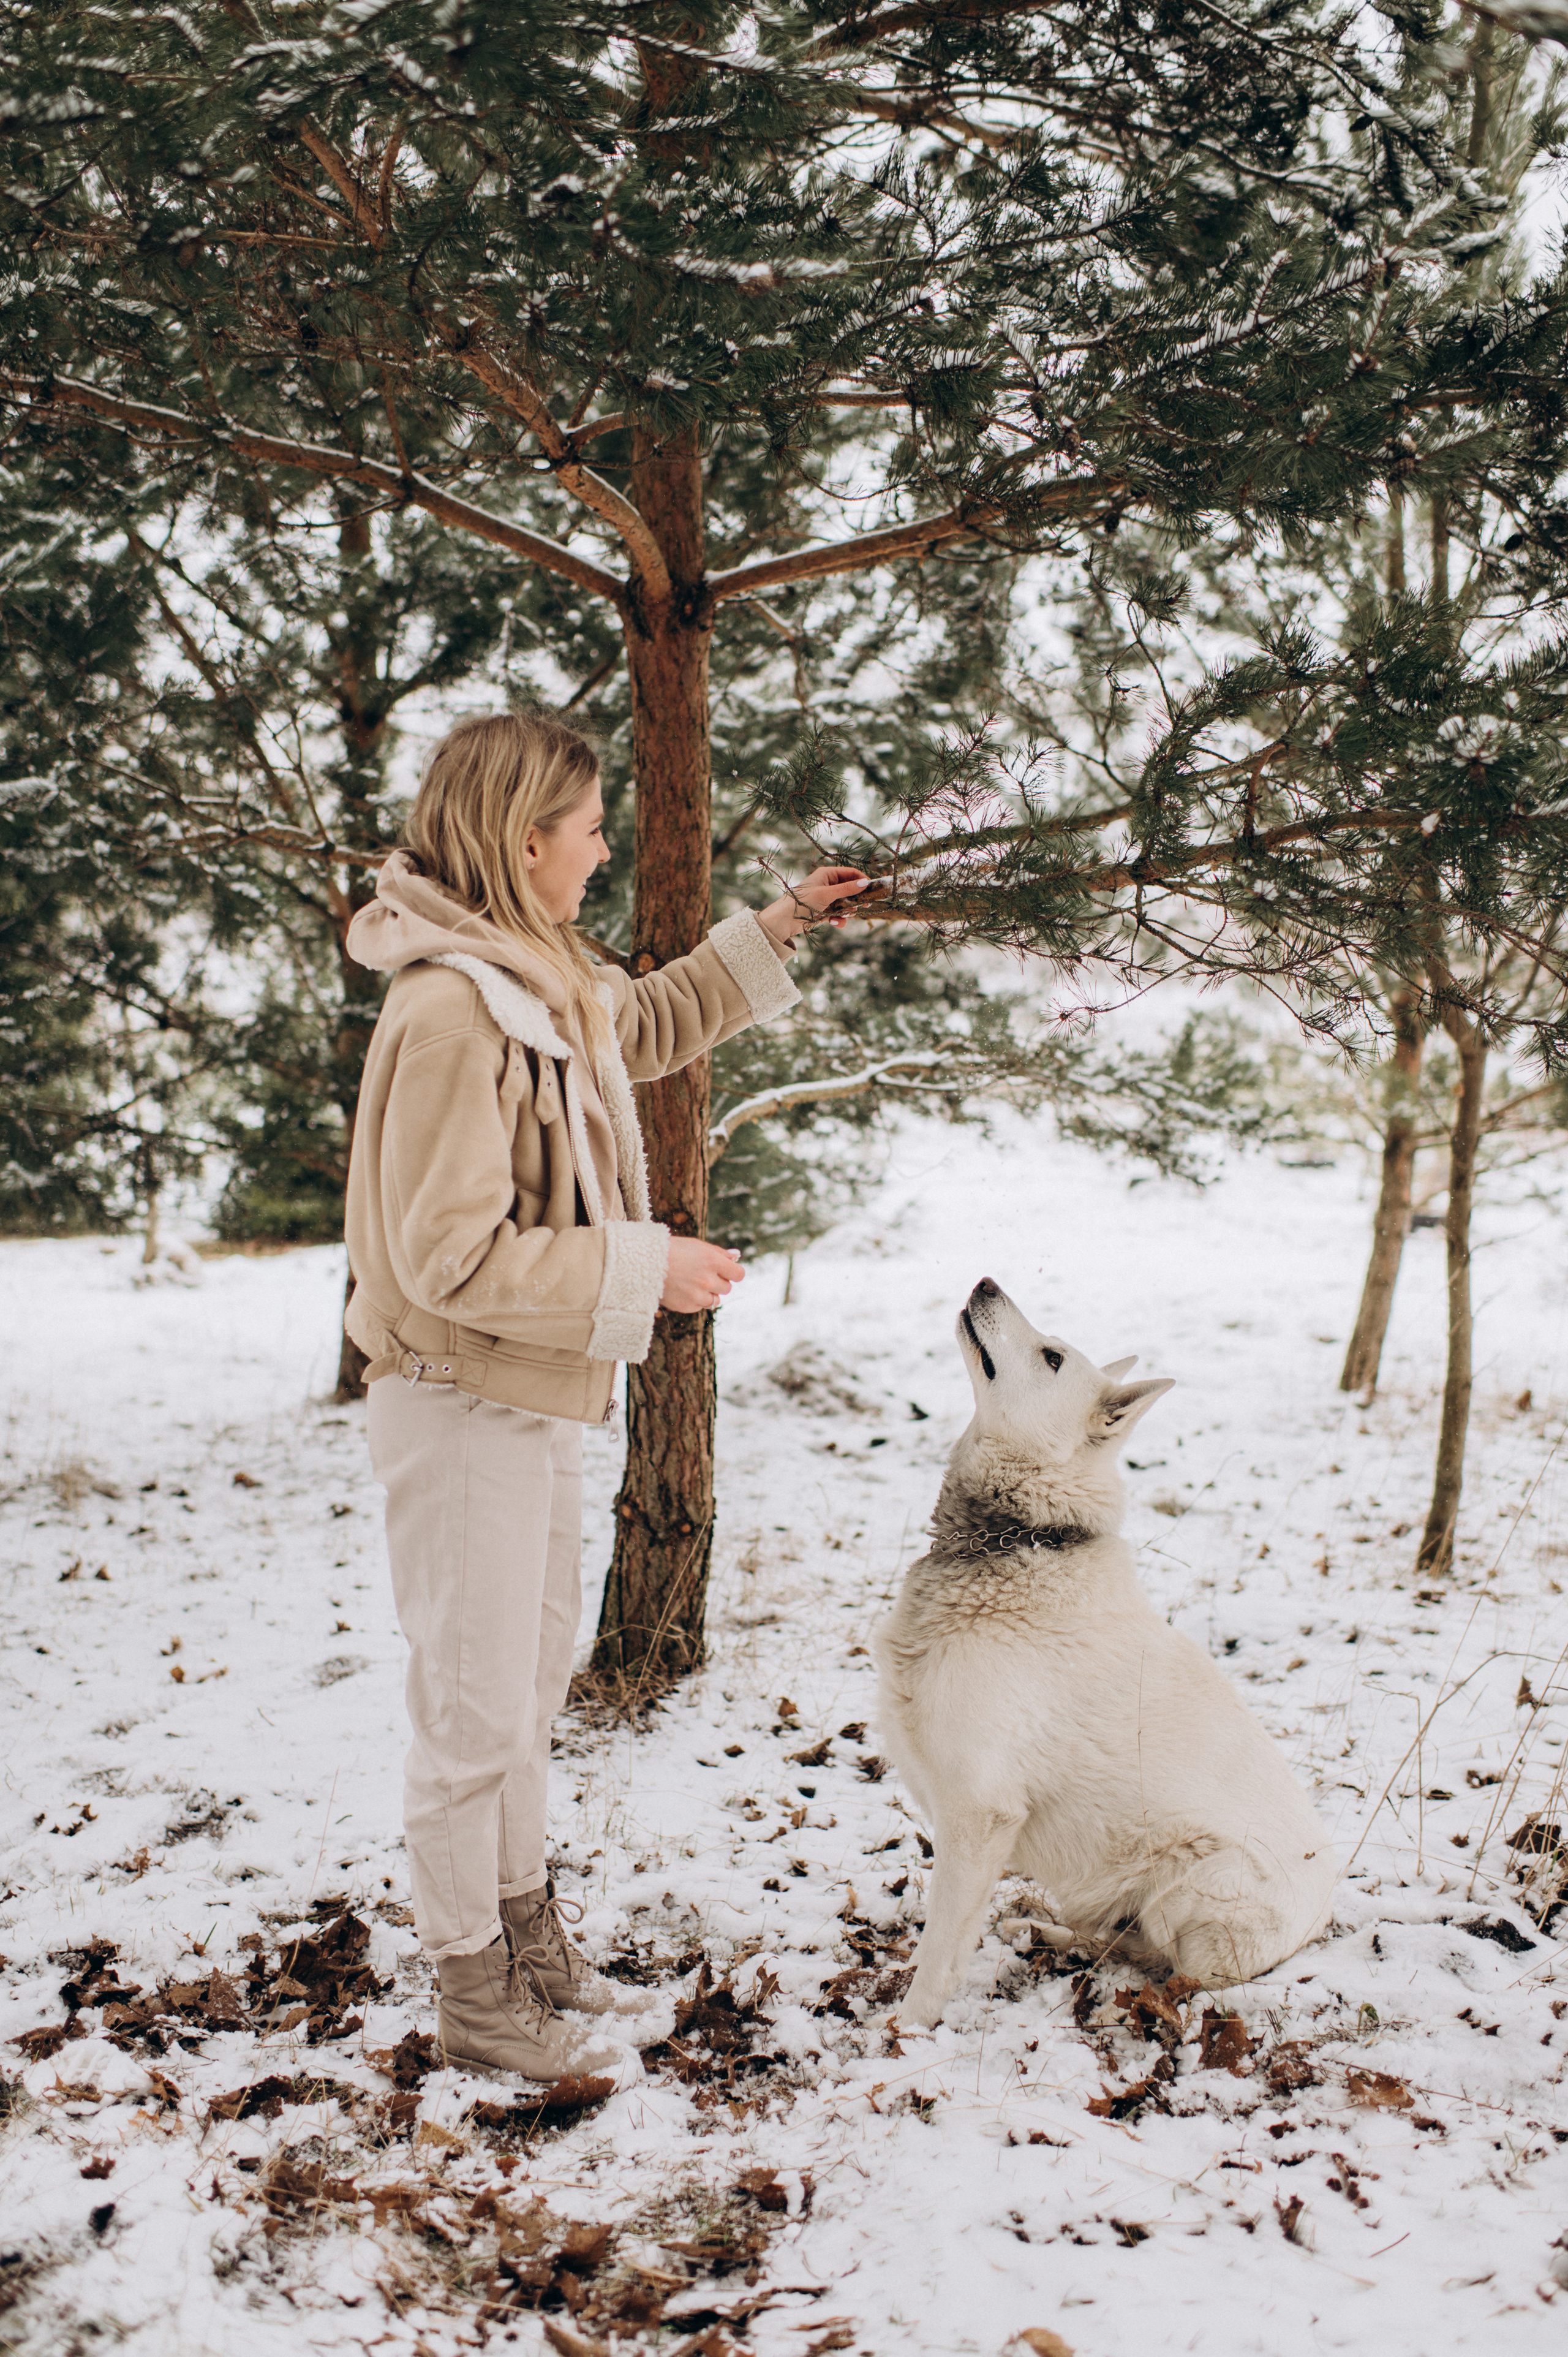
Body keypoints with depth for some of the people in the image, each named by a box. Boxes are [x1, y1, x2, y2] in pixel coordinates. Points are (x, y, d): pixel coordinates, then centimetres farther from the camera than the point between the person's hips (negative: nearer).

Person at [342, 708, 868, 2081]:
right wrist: (645, 1270, -19)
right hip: (464, 1404, -10)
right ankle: (477, 1996, 19)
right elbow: (455, 1256, -25)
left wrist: (778, 932, 26)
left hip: (537, 1399, 10)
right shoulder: (452, 1010, -22)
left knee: (534, 1677, 20)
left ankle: (527, 1941, 36)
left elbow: (650, 1024, 31)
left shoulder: (543, 984, 8)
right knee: (478, 1706, 2)